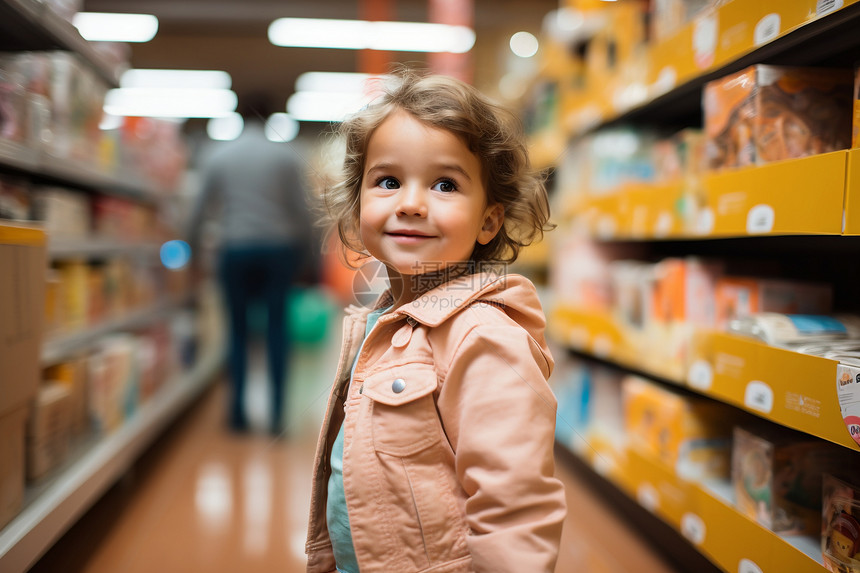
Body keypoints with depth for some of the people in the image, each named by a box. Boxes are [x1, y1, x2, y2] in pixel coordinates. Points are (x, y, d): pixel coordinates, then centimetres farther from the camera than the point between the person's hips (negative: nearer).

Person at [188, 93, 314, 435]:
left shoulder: (220, 156, 6)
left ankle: (238, 412, 10)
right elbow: (300, 208, 0)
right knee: (277, 325, 5)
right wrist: (303, 247, 13)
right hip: (277, 248, -1)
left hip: (235, 249, 1)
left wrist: (192, 240, 24)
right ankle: (277, 412, 0)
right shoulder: (287, 156, 1)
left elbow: (201, 205, 9)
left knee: (238, 329, 9)